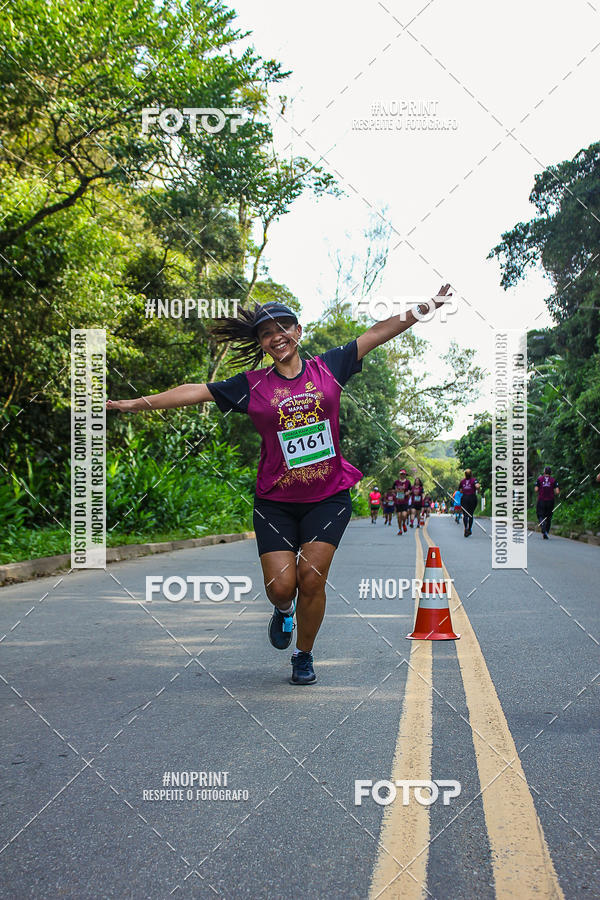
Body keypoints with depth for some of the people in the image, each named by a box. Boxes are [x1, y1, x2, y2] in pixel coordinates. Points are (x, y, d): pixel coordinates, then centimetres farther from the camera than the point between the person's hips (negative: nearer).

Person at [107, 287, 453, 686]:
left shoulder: (328, 367, 4)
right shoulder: (252, 385, 2)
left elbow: (379, 332, 6)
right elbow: (195, 392, 2)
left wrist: (426, 308, 4)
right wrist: (134, 403, 1)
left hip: (328, 496, 0)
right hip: (276, 501, 0)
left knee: (311, 578, -9)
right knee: (280, 586, -7)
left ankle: (304, 656, 16)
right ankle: (284, 610, 33)